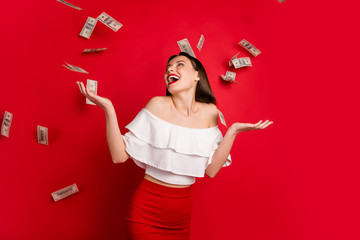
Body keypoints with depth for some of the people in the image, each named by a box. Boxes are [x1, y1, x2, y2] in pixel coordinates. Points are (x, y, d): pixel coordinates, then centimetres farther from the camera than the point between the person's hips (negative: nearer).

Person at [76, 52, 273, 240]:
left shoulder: (209, 112, -3)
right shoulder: (158, 105, -10)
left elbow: (211, 170, -4)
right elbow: (119, 155, -12)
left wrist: (232, 131, -10)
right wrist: (108, 108, -20)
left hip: (183, 210, 3)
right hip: (146, 207, -2)